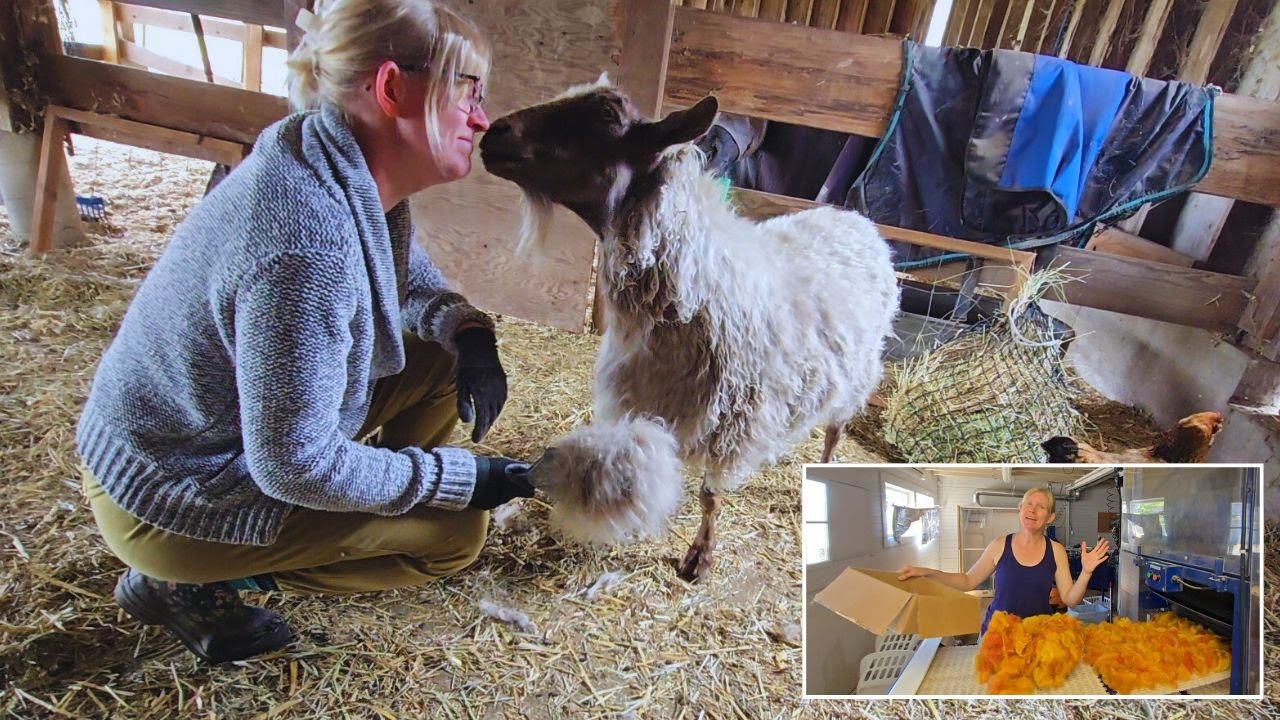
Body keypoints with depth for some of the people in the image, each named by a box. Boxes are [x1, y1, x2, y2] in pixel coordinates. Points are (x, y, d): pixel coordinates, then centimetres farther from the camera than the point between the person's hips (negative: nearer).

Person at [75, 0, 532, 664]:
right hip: (172, 501, -8)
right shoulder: (307, 244, -35)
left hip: (242, 428, 8)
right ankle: (191, 582, 3)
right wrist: (459, 476, -19)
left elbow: (411, 279, 11)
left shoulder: (360, 182, -8)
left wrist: (468, 332, -10)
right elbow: (296, 465, -29)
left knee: (442, 361, 3)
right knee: (458, 529, -5)